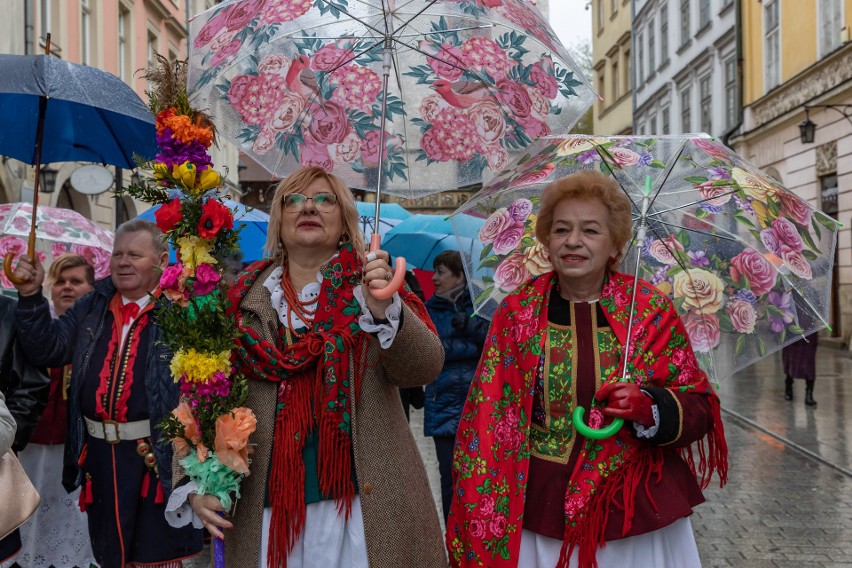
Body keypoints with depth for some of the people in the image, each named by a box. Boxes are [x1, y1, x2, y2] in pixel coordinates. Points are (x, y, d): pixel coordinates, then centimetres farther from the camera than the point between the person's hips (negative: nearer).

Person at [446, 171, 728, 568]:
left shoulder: (651, 309, -5)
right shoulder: (519, 310, -4)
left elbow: (700, 408, -1)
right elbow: (488, 416, -2)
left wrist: (650, 406, -22)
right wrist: (479, 525, -7)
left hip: (639, 515, 0)